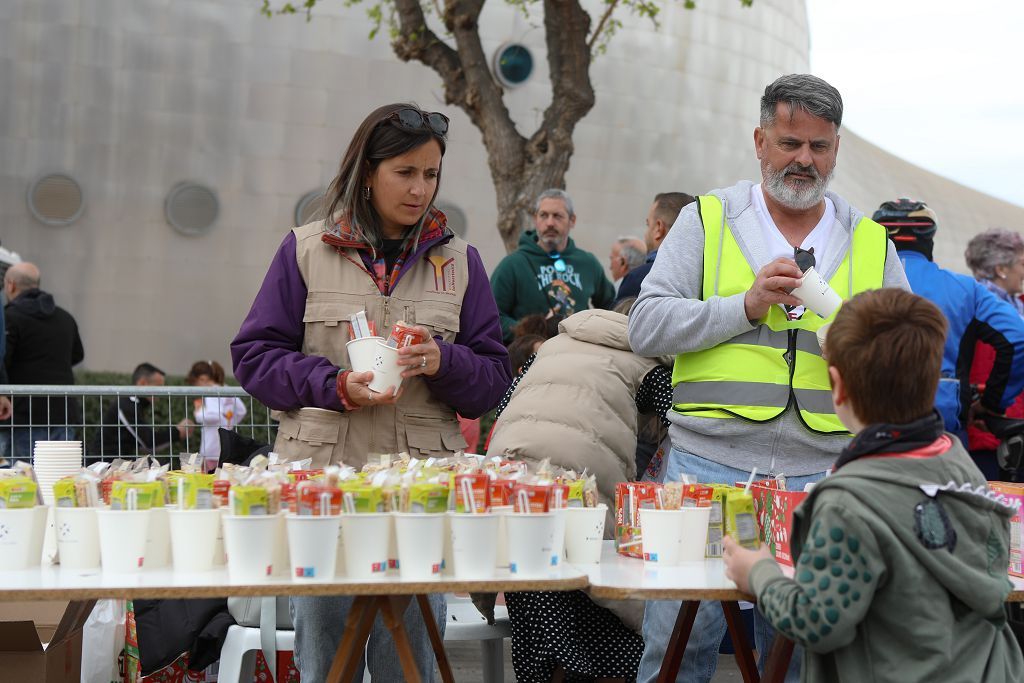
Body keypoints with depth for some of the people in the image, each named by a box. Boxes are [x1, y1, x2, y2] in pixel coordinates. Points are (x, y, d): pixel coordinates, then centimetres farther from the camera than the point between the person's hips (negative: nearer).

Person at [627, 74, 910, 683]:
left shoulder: (871, 243, 13)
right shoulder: (708, 220, 7)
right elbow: (647, 327, -2)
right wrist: (747, 305, -12)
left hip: (822, 476, 2)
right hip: (708, 466, -2)